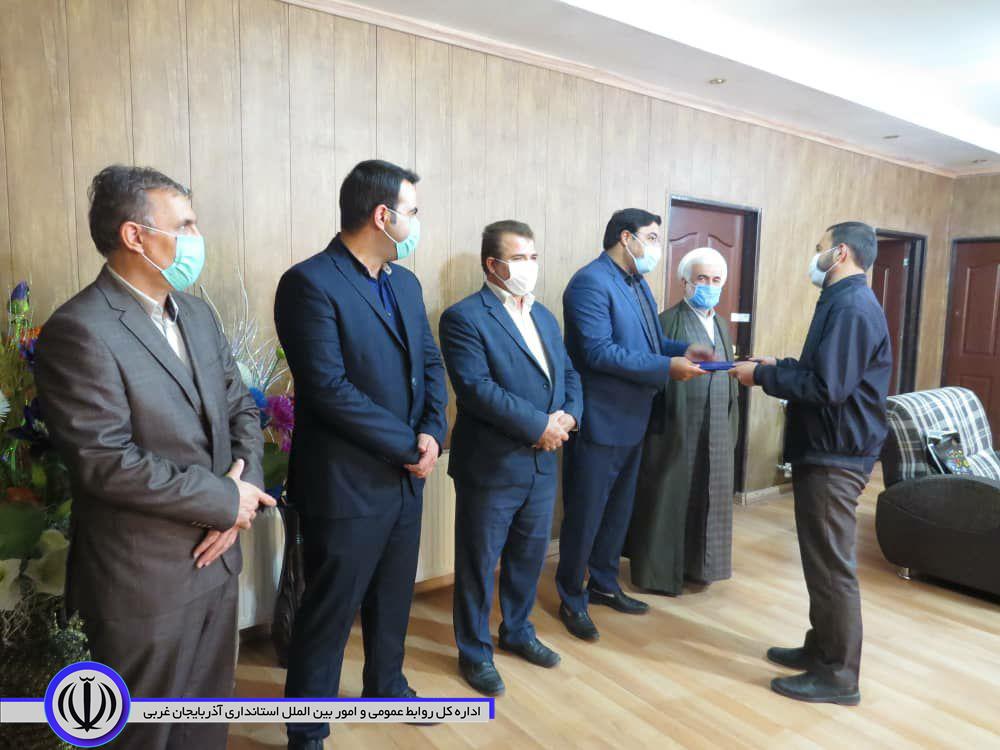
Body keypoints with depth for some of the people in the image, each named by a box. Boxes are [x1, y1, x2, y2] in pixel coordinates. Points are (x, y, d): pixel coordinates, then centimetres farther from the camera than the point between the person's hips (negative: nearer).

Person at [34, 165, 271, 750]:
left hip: (217, 557, 7)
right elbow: (106, 462, -23)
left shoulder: (197, 314, 6)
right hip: (146, 581, -6)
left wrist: (244, 485, -10)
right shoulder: (80, 331, -18)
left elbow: (240, 407, 8)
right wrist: (225, 500, -16)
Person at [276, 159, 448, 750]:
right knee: (329, 612, 10)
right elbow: (329, 389, -23)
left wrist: (432, 432, -8)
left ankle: (386, 686, 47)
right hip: (346, 483, -7)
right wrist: (407, 445, -17)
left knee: (393, 600, 23)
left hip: (406, 476, 7)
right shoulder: (310, 282, -16)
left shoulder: (406, 283, 9)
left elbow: (431, 363, 9)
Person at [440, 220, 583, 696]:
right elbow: (476, 388, -22)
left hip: (542, 464, 7)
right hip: (491, 466, -7)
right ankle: (474, 653, 28)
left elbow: (569, 375, 13)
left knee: (530, 556, 20)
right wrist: (539, 425, -20)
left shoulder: (545, 317, 13)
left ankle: (517, 632, 42)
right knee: (478, 564, 9)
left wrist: (568, 415, -8)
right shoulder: (464, 317, -12)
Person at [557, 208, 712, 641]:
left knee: (619, 510, 21)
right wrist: (667, 368, -23)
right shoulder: (591, 282, -17)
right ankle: (571, 600, 23)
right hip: (600, 422, -9)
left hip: (632, 419, 9)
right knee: (585, 516, 4)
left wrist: (682, 350, -2)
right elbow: (599, 352, -25)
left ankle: (604, 584, 39)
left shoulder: (638, 283, 13)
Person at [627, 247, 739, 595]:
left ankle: (698, 564, 30)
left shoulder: (722, 326, 14)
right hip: (675, 429, -7)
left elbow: (728, 378, 16)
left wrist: (731, 426, 13)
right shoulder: (667, 322, -8)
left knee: (708, 499, 14)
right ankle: (658, 571, 17)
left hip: (716, 432, 7)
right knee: (668, 500, 3)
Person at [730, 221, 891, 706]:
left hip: (835, 456, -11)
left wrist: (763, 376, -16)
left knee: (832, 565, -1)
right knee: (822, 559, 18)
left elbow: (826, 388, -26)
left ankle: (839, 675, 12)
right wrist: (778, 366, 9)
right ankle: (822, 649, 31)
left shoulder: (851, 307, -19)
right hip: (826, 450, 11)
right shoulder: (845, 301, 15)